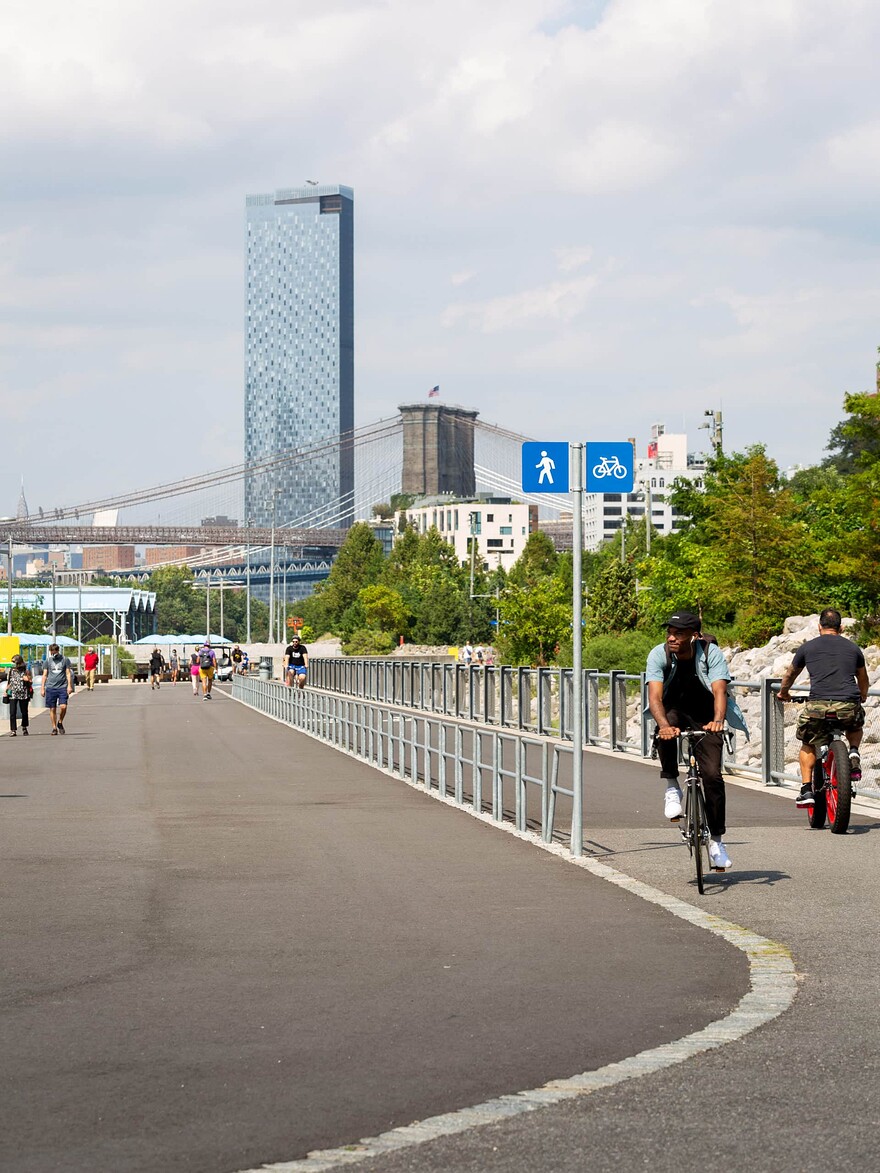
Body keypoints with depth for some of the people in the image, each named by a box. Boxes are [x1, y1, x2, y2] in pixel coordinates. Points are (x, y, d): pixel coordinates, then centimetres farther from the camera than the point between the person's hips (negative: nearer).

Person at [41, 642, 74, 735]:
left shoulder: (65, 660, 6)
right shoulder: (47, 661, 10)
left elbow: (68, 673, 6)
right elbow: (45, 675, 12)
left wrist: (69, 686, -4)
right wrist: (42, 688, 7)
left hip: (62, 687, -1)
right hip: (51, 687, 1)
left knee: (63, 707, -13)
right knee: (52, 709, 1)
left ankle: (60, 722, 12)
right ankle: (54, 728, 9)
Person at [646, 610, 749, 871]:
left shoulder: (711, 653, -21)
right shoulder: (659, 654, -20)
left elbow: (720, 691, -32)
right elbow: (655, 696, -30)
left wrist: (717, 720, -52)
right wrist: (664, 725, -50)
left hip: (705, 718, 0)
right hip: (674, 711, 0)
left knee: (712, 775, -13)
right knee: (667, 731, -37)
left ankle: (716, 840, 0)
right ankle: (672, 787, -19)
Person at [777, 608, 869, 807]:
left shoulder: (808, 647, 13)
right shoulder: (853, 648, 17)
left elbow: (790, 675, 29)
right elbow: (863, 679, 35)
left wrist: (783, 692, 50)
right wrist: (861, 697, 56)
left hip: (818, 706, -1)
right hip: (849, 706, 1)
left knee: (808, 745, 23)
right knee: (855, 727, 35)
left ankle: (806, 789, 10)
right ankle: (854, 753, 7)